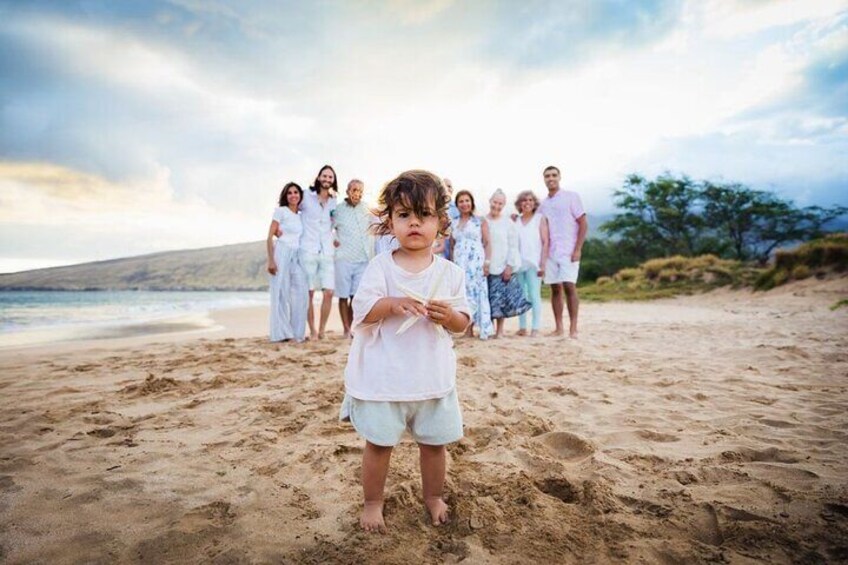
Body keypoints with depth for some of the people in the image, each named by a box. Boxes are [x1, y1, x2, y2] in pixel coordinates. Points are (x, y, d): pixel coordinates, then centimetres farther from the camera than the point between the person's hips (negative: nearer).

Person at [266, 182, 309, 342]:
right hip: (281, 254, -5)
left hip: (297, 257, 5)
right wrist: (271, 260, -14)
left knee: (301, 293, -1)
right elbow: (270, 237, -5)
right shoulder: (280, 211, 1)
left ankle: (297, 332, 8)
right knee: (281, 293, -4)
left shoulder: (301, 216, 16)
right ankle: (281, 333, 2)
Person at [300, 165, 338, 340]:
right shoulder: (306, 197, 4)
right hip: (308, 251, -3)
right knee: (309, 293, -2)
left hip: (327, 251, 3)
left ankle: (322, 330, 8)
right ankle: (312, 331, 8)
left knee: (329, 292, -5)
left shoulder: (334, 202, 13)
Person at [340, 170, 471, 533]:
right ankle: (372, 503, 32)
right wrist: (393, 304, -27)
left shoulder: (450, 272, 0)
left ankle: (433, 497, 40)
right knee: (378, 443, 9)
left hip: (433, 376, 2)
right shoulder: (381, 266, -5)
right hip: (384, 376, -2)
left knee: (434, 442, 15)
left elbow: (462, 323, 2)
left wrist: (448, 315, -20)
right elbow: (362, 309, -10)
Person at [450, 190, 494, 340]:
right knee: (462, 293, -1)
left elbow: (487, 243, 1)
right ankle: (468, 329, 3)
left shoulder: (481, 221, 6)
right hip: (459, 263, 3)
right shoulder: (454, 224, 15)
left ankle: (470, 329, -2)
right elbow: (452, 246, 16)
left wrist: (487, 262, -9)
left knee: (475, 292, -6)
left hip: (476, 261, -3)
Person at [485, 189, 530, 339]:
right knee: (487, 298, 3)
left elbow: (513, 246, 0)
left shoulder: (508, 223, 1)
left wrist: (509, 266, -7)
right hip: (486, 267, 1)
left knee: (500, 298, -1)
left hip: (502, 267, -1)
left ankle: (500, 330, 9)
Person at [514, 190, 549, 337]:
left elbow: (545, 242, -1)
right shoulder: (515, 220, 12)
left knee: (534, 295, -5)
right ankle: (522, 327, 11)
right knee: (521, 296, 5)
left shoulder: (540, 218, 4)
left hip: (533, 263, -3)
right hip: (518, 263, 3)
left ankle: (535, 328, -1)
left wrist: (542, 263, -8)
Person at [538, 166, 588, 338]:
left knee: (569, 286, -12)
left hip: (568, 252, -4)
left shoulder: (571, 196, 2)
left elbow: (583, 224, -2)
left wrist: (577, 249, -11)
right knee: (555, 289, 4)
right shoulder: (543, 204, 15)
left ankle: (573, 329, -7)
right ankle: (559, 328, 9)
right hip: (550, 253, 4)